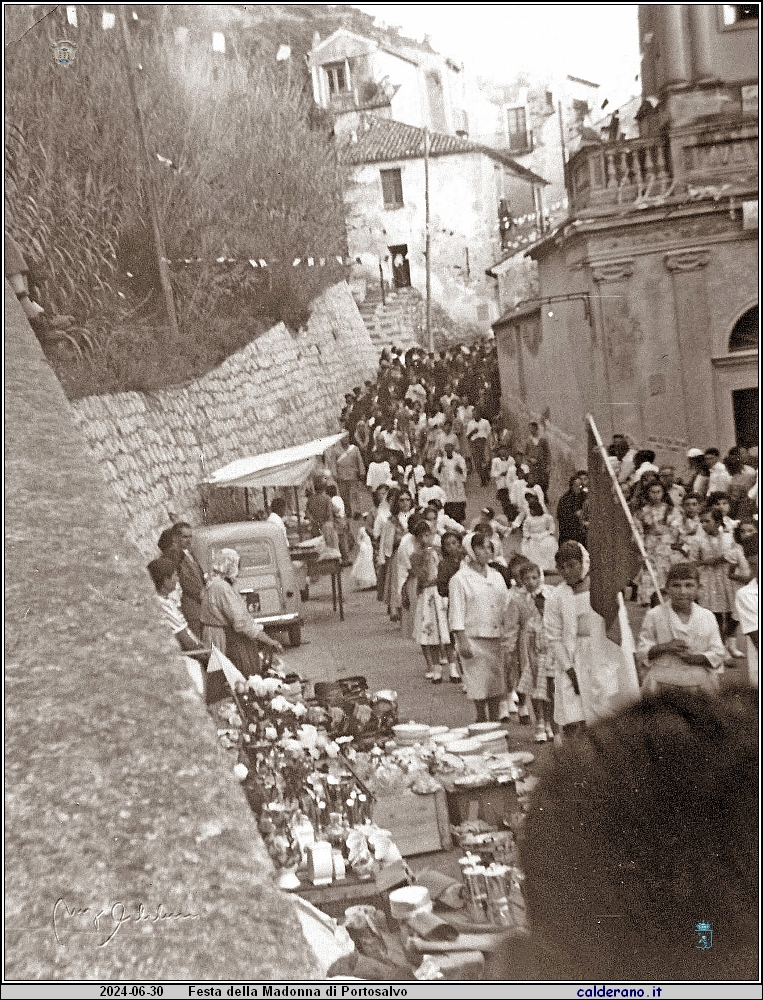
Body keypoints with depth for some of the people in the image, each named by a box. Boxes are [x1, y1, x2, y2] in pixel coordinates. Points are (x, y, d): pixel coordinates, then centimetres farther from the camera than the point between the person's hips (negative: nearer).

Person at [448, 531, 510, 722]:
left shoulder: (497, 576, 14)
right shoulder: (460, 579, -4)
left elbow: (506, 607, 17)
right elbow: (456, 613, -8)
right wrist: (462, 641, -15)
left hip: (497, 637, 5)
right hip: (474, 639, -5)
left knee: (497, 685, 6)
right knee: (479, 685, -2)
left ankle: (495, 722, 15)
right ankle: (482, 722, 9)